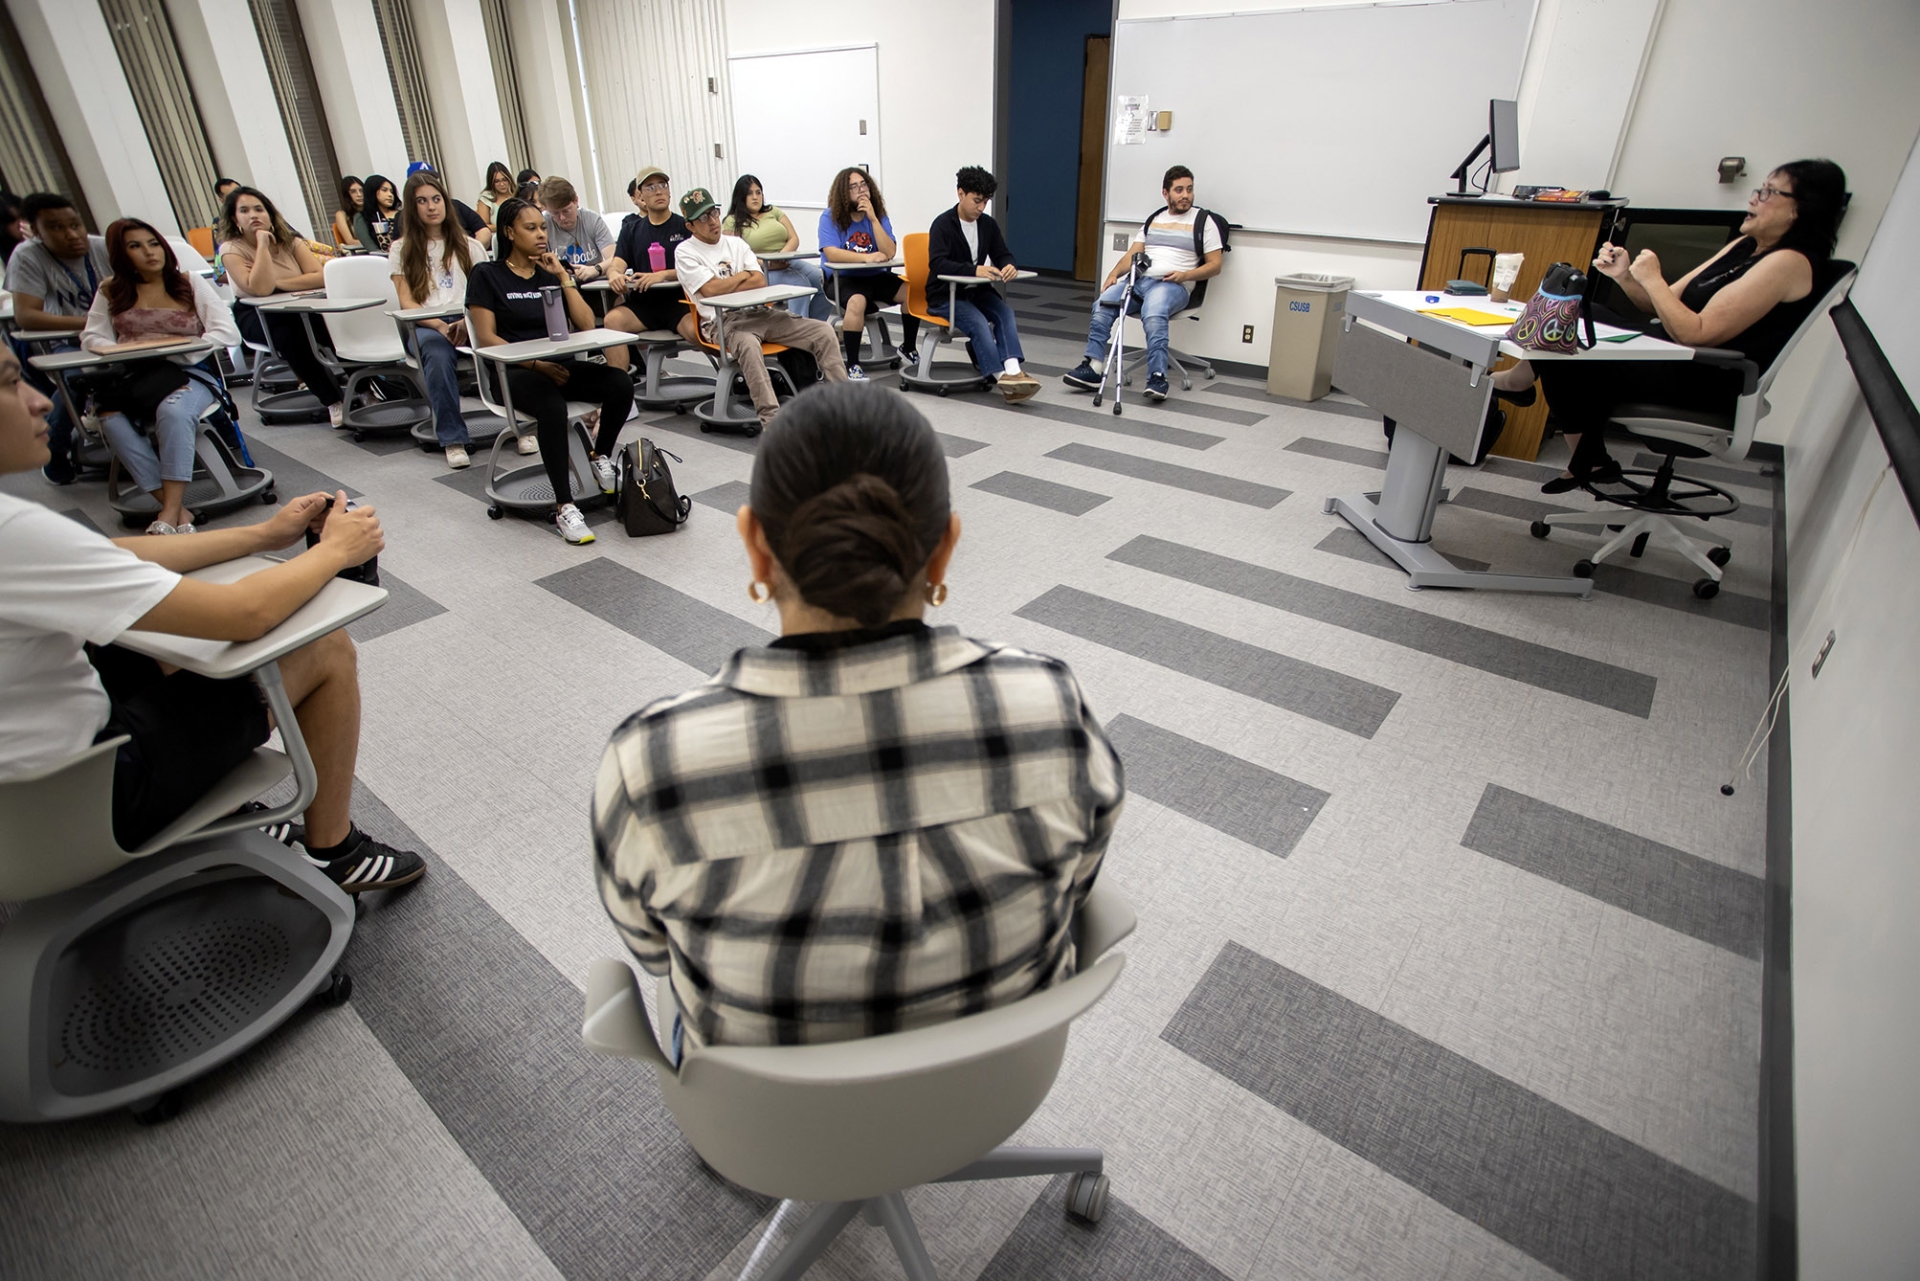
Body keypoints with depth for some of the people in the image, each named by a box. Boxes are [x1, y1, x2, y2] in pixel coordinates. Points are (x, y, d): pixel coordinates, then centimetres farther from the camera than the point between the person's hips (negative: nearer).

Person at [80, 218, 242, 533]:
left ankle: (170, 511, -34)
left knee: (173, 410, -37)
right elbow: (92, 338, 11)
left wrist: (178, 352, -13)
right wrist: (126, 350, -12)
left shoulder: (191, 284, 12)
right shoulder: (111, 292, 18)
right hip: (136, 379, 2)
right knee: (111, 418, -30)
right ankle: (178, 510, -35)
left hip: (190, 374, -2)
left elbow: (228, 333, -1)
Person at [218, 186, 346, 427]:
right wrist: (262, 244, -20)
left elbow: (320, 277, -11)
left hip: (298, 309, 3)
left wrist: (277, 283, -17)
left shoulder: (289, 241, 3)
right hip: (258, 316, -3)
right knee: (290, 334, -37)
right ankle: (333, 400, -34)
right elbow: (260, 289, -25)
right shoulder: (231, 249, -8)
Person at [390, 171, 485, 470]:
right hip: (426, 325, -1)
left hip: (471, 322, 1)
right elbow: (407, 303, 6)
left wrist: (468, 322, -14)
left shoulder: (468, 245, 19)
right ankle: (453, 439, -35)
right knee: (438, 354, -38)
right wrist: (441, 326, -15)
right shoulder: (402, 250, 16)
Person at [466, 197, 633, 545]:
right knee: (552, 405, -39)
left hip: (561, 366, 4)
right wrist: (535, 364, -18)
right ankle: (564, 506, -37)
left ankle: (601, 458, -3)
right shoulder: (487, 275, 5)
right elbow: (486, 338, -5)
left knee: (621, 384, -26)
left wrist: (563, 276, 0)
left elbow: (586, 325, 5)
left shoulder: (551, 272, 17)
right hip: (514, 372, -4)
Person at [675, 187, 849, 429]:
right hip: (722, 322, -6)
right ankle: (771, 420, -47)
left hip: (759, 312, 6)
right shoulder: (685, 252, 3)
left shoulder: (736, 243, 18)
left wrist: (724, 287, -5)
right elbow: (711, 289, -11)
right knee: (748, 345, -42)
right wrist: (743, 275, 2)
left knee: (823, 331, -10)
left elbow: (760, 281, 6)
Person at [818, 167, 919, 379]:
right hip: (840, 278, -4)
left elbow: (890, 253, -11)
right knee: (856, 302, -37)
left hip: (875, 276, 4)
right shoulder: (830, 216, -6)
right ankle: (852, 365, -25)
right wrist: (866, 257, -28)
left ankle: (908, 347, 9)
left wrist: (873, 219, -18)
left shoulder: (879, 215, 3)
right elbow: (831, 253, -21)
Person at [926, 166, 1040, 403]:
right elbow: (937, 264, -24)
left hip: (976, 290, 6)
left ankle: (1013, 372, -40)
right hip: (945, 294, -5)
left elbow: (1003, 254, 11)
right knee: (978, 322, -32)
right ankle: (1003, 378, -36)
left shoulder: (988, 224, 6)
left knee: (1005, 313, -23)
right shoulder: (943, 224, -11)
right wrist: (974, 270, -39)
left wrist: (1007, 265, -17)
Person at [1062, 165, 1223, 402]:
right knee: (1101, 306, -23)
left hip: (1173, 285, -4)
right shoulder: (1154, 220, 23)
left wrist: (1185, 275, -13)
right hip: (1139, 280, 5)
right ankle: (1092, 368, -25)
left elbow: (1215, 265, 4)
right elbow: (1132, 254, 17)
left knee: (1153, 316, -39)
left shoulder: (1204, 221, 9)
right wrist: (1115, 272, -3)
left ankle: (1158, 378, -40)